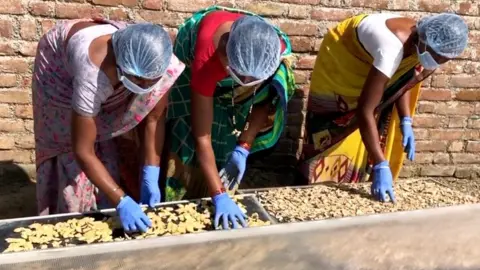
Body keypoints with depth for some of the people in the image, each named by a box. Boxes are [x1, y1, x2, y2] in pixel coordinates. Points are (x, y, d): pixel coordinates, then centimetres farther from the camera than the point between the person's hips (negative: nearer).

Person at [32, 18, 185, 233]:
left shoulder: (160, 64, -34)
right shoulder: (93, 76, -47)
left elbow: (154, 119, -22)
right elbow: (83, 152, -39)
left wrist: (150, 177, -27)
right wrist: (121, 201, -42)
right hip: (59, 68, -3)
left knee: (110, 146, -2)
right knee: (69, 154, -7)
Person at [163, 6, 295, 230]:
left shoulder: (279, 51, -34)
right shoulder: (207, 57, -45)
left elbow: (265, 101, -15)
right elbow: (202, 136, -41)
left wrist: (243, 149, -23)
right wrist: (219, 196, -43)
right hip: (192, 59, -3)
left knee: (225, 139, 0)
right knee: (186, 140, -9)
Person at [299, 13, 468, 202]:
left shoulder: (421, 40, -17)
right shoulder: (392, 50, -41)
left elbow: (401, 82, 0)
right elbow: (364, 111, -44)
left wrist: (405, 123, -12)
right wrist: (381, 166, -44)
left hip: (365, 62, 7)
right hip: (340, 60, -7)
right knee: (334, 134, -1)